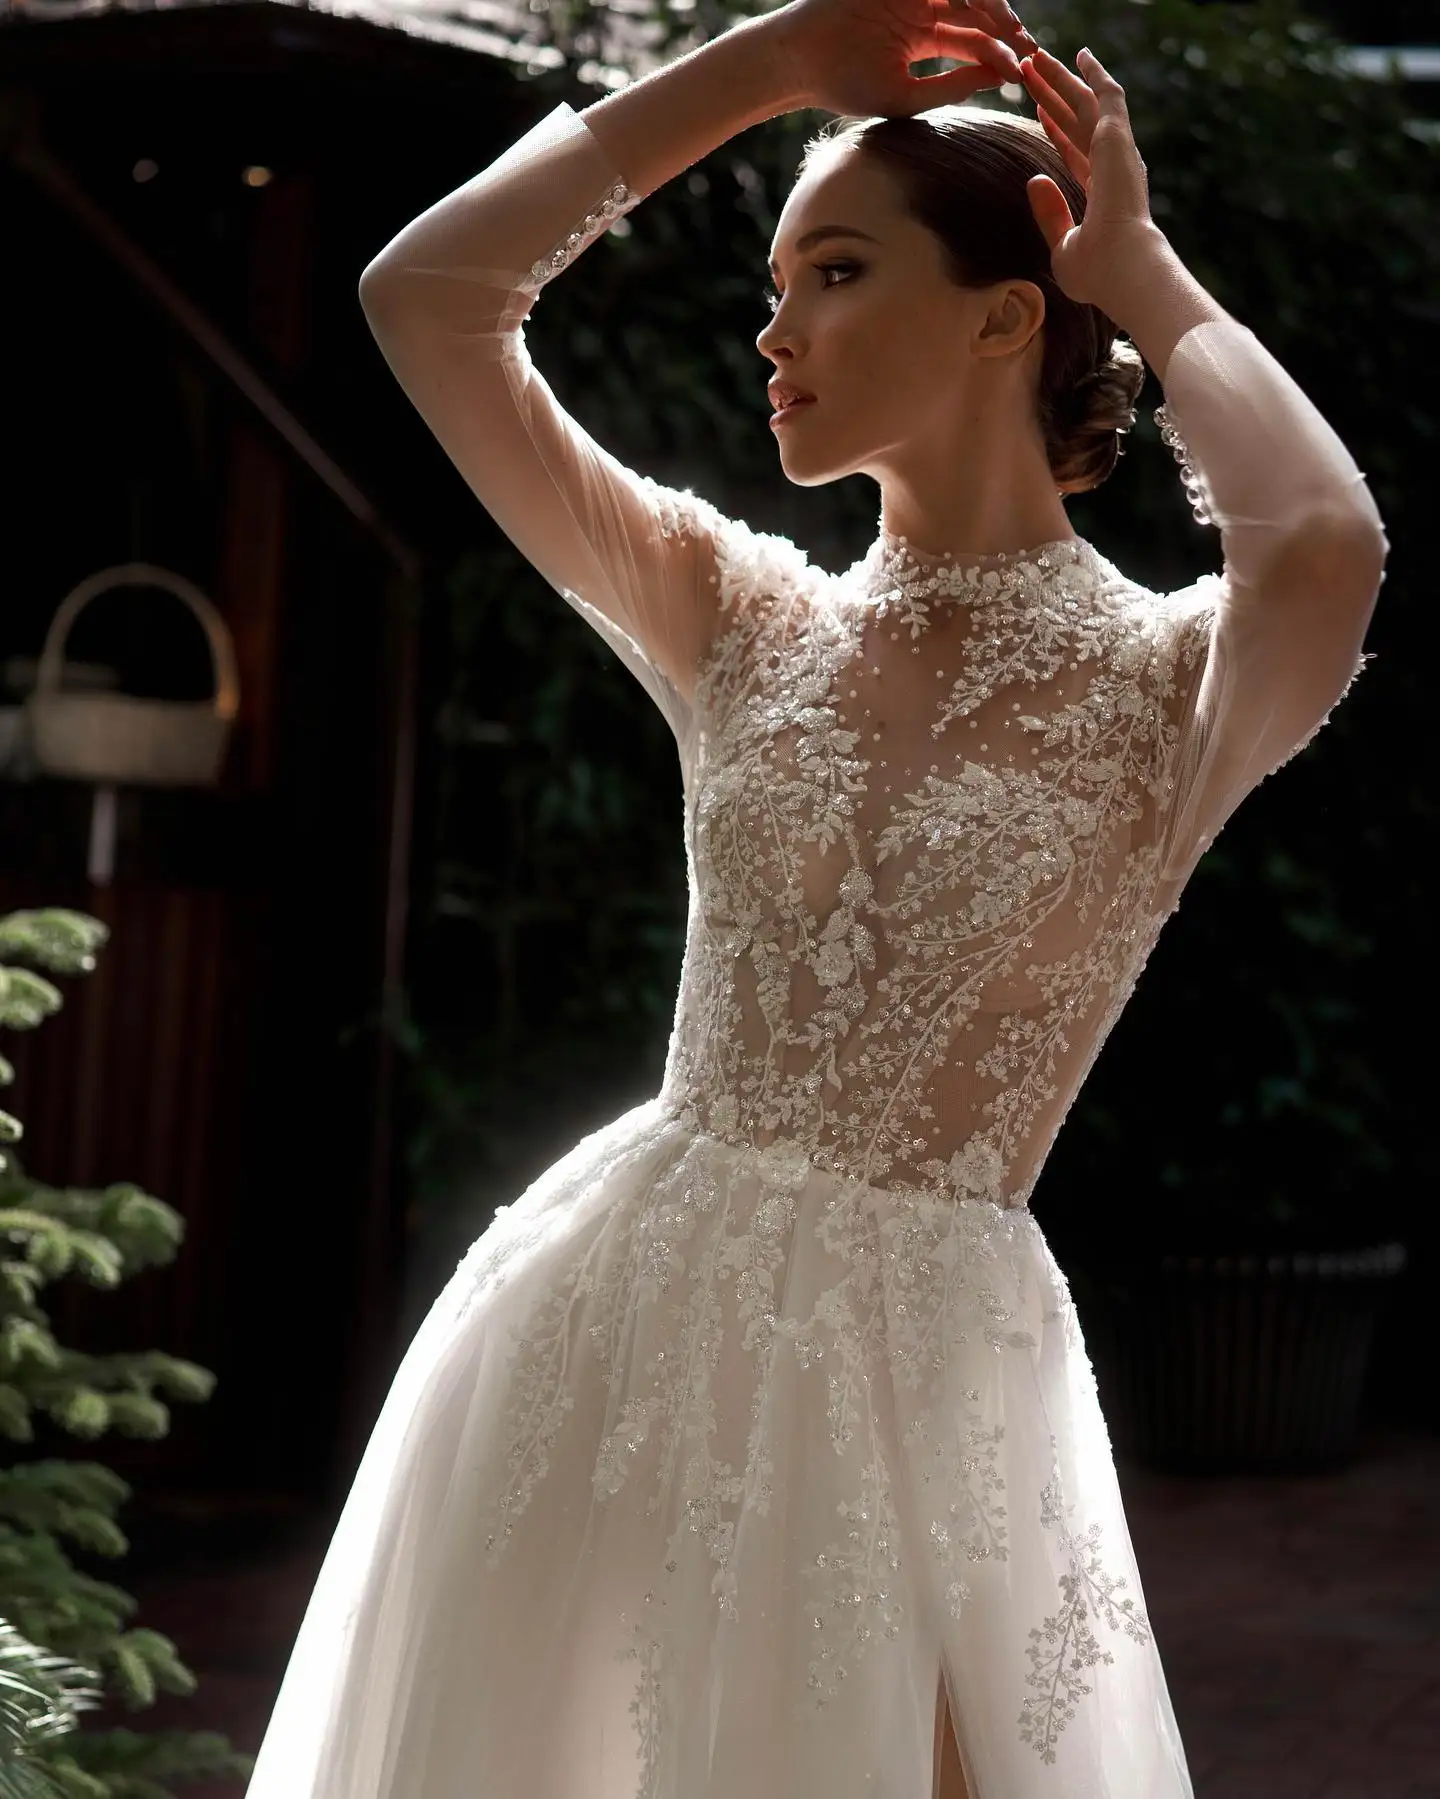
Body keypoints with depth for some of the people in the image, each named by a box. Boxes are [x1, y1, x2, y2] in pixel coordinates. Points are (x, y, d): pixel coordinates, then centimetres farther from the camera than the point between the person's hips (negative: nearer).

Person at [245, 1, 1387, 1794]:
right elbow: (425, 292, 5)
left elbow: (1323, 545, -29)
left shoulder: (1161, 683, -4)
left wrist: (1142, 274, -11)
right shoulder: (740, 618, 7)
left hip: (912, 1365, -4)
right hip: (604, 1317, 4)